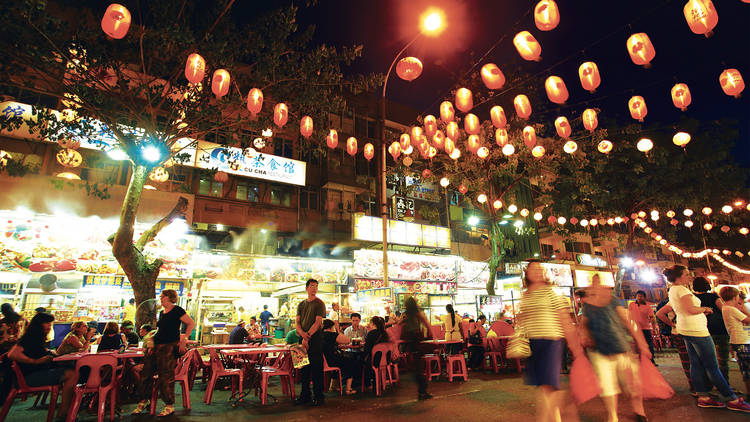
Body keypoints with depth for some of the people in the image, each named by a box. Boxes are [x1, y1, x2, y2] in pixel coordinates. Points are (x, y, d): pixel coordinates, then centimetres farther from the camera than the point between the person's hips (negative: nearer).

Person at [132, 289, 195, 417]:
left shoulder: (177, 310, -8)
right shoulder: (161, 313, 16)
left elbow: (191, 323, -12)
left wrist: (183, 339, -17)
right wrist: (151, 342, 14)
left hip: (169, 347, -8)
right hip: (156, 346, 8)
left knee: (166, 376, -4)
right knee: (146, 373, 11)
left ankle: (169, 406, 8)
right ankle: (143, 401, 30)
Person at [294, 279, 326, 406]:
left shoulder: (319, 304, -3)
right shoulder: (301, 304, 14)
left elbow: (318, 322, -11)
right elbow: (297, 322, 9)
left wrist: (307, 337, -17)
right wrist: (302, 333, -11)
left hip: (315, 338, -5)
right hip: (303, 339, 5)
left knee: (316, 368, -2)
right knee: (303, 367, 10)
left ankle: (318, 396, 8)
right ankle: (305, 395, 21)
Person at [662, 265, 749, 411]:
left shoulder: (672, 291, 15)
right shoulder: (681, 289, -15)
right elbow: (691, 309, -24)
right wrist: (704, 309, -6)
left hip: (686, 329, 10)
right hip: (696, 329, -9)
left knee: (696, 364, 10)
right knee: (712, 366, -2)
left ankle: (703, 397, 14)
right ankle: (732, 399, 5)